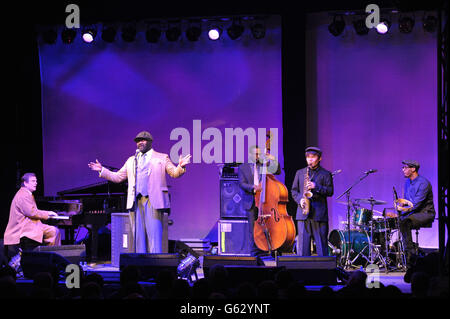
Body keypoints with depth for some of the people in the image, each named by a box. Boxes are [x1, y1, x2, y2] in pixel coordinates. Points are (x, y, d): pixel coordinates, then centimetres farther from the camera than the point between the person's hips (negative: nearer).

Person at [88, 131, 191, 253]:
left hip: (152, 202, -4)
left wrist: (180, 166, -17)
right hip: (136, 202, 4)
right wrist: (102, 170, 13)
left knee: (154, 234, -10)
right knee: (138, 236, 4)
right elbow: (118, 177, 23)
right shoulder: (131, 160, 22)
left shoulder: (162, 158, 11)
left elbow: (174, 173, 4)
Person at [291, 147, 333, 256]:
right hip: (303, 214, 2)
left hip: (319, 214, -2)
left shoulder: (326, 174, 7)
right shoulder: (300, 173, 17)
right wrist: (299, 200, -4)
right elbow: (294, 190, 15)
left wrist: (317, 187, -15)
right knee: (302, 243, 0)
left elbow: (330, 192, -2)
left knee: (321, 242, -2)